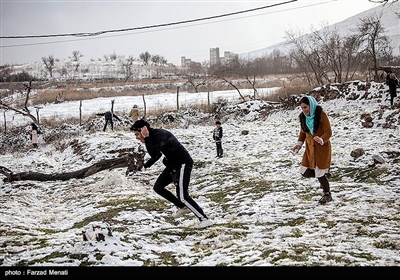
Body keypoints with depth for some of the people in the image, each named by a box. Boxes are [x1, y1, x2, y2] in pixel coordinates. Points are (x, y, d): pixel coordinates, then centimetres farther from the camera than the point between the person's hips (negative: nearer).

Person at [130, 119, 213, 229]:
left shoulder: (159, 135, -23)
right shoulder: (153, 136, 7)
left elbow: (154, 154, -38)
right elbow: (157, 154, 24)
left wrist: (146, 137, -31)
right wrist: (145, 165, 23)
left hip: (182, 164, -10)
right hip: (173, 164, 10)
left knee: (182, 196, -14)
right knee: (158, 187, 15)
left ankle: (204, 219, -7)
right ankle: (183, 207, 22)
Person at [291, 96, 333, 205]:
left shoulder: (321, 115, -16)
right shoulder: (303, 117, 1)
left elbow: (328, 132, -15)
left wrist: (321, 140, -34)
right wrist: (299, 144, -2)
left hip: (322, 147, -6)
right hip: (310, 147, 6)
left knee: (320, 173, -5)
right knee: (305, 172, 1)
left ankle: (327, 195, 18)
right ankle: (324, 175, 29)